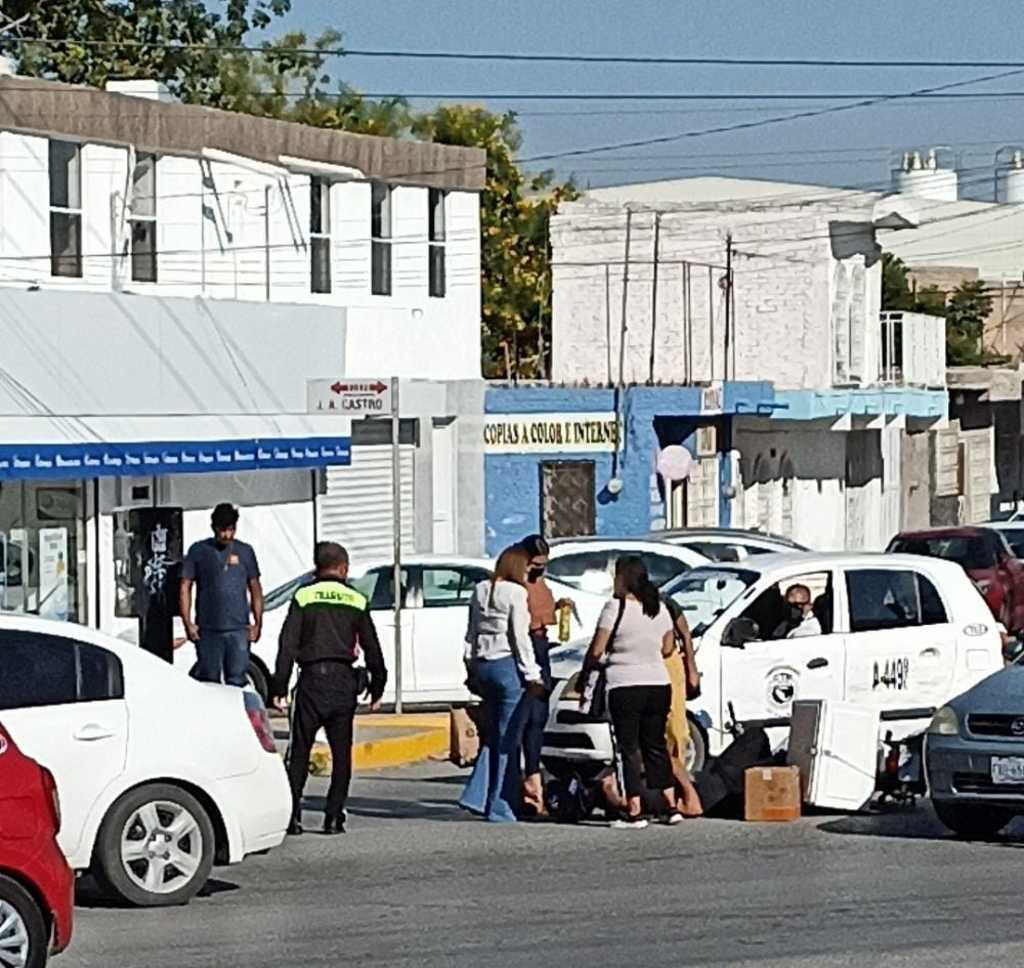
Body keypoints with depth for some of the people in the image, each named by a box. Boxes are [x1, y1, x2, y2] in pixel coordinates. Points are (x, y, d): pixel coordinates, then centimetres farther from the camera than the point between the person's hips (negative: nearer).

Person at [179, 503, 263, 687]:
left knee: (237, 681, -3)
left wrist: (257, 623, 6)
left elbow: (255, 589, 14)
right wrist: (188, 623, -3)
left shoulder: (245, 552, 9)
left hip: (238, 630, 1)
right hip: (208, 630, -1)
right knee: (209, 680, -1)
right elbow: (185, 587, 5)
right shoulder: (199, 551, 4)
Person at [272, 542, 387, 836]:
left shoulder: (304, 597, 2)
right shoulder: (357, 601, 8)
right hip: (344, 681, 1)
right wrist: (377, 687, 17)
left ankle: (291, 814, -4)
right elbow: (372, 648, 10)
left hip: (312, 679, -1)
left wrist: (279, 687, -2)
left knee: (300, 751, 3)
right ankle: (334, 817, 1)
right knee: (341, 753, 6)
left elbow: (287, 645, -3)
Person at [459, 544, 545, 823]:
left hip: (482, 665, 7)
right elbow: (520, 638, -12)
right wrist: (532, 675, -7)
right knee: (507, 739, -1)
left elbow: (471, 634, 14)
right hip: (507, 665, -7)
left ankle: (476, 796, 3)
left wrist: (472, 669, 20)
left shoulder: (480, 591, 11)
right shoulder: (515, 593, -9)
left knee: (493, 736, 15)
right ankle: (499, 807, 0)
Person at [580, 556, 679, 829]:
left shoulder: (616, 607, -12)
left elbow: (597, 650, -12)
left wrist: (585, 673, 5)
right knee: (656, 745, 16)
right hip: (658, 684, 5)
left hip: (625, 686, -5)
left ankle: (635, 811, -5)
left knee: (630, 748, -1)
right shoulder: (660, 608, 6)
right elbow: (667, 648, 13)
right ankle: (670, 806, 14)